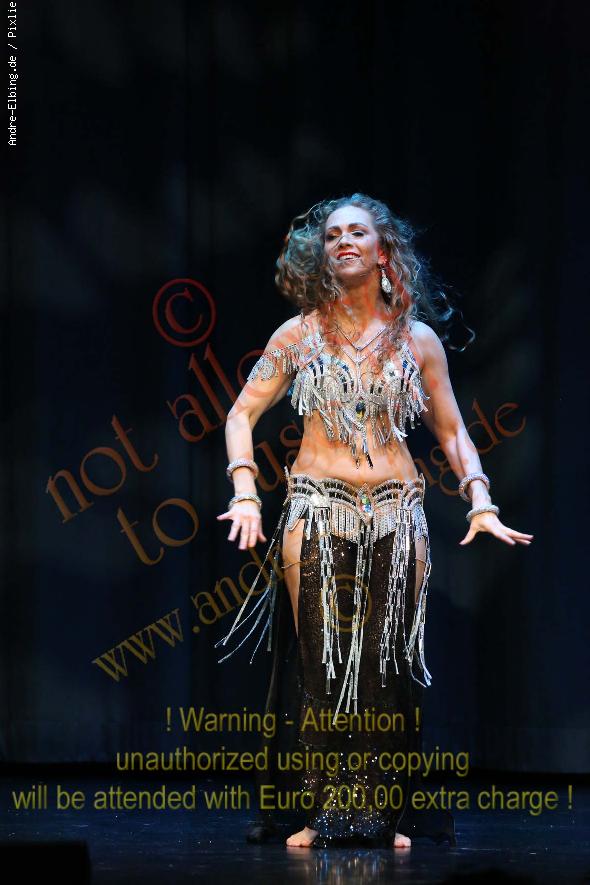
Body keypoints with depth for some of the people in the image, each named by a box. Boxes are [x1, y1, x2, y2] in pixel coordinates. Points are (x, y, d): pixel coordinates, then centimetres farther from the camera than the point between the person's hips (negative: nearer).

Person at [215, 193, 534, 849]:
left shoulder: (418, 340, 9)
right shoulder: (298, 335, 6)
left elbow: (452, 432, 13)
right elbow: (242, 414, 8)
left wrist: (481, 504, 1)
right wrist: (245, 494, -5)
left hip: (396, 518, 1)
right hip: (317, 514, -1)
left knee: (388, 665, -1)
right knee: (322, 663, -3)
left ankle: (386, 815, 7)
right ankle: (321, 814, 3)